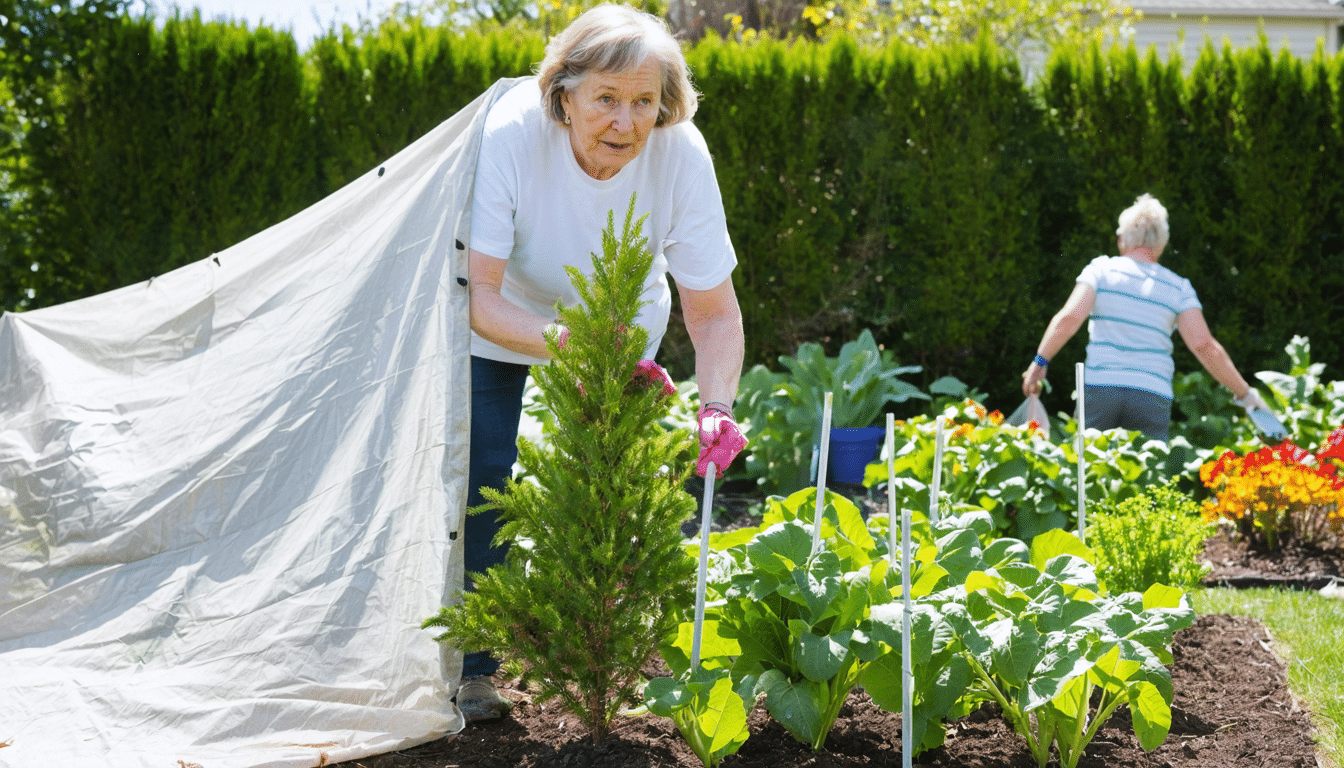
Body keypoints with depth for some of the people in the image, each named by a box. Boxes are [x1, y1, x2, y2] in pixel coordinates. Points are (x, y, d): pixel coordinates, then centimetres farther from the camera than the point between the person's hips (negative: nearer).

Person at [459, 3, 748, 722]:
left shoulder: (680, 155, -31)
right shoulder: (512, 134, -37)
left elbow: (715, 312, -23)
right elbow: (480, 297, -36)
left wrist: (716, 407, -41)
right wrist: (567, 344, -53)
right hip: (506, 323, -1)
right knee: (482, 476, -11)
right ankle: (473, 667, 4)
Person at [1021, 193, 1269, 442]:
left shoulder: (1101, 269, 6)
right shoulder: (1178, 288, 9)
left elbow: (1069, 318, -7)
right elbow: (1203, 345, 0)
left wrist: (1040, 361, 2)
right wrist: (1244, 393, 7)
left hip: (1098, 387, 0)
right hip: (1152, 396, 1)